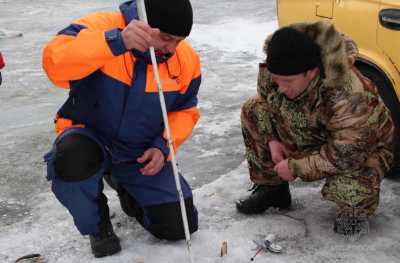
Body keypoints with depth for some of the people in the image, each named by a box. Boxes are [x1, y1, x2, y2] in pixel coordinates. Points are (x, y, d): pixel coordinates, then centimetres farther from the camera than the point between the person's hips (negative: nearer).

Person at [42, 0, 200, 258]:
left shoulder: (186, 58, -9)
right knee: (72, 159, -39)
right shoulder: (100, 27, -23)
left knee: (179, 226, -1)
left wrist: (163, 146, -15)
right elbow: (55, 63, -41)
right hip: (90, 141, -3)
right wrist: (116, 41, -53)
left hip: (142, 155, 4)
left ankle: (125, 184, 29)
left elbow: (185, 110, 3)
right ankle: (97, 224, -4)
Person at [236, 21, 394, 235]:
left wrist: (295, 167, -27)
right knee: (253, 111, -8)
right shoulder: (272, 72, -22)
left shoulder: (349, 97, -42)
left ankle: (355, 208, 5)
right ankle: (271, 188, 6)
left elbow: (346, 155, -35)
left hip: (361, 149, -6)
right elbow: (265, 96, 2)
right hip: (312, 136, 6)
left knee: (350, 193, -38)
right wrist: (272, 139, -11)